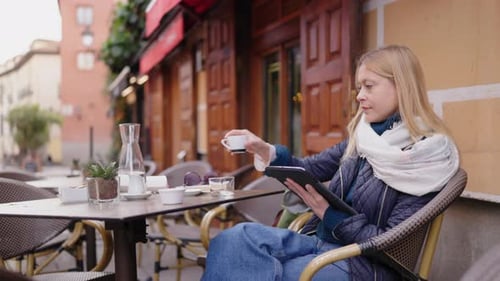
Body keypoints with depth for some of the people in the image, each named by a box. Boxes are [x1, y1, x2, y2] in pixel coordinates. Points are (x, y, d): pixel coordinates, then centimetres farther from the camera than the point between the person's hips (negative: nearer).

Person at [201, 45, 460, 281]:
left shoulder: (427, 157, -12)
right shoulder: (362, 137, 10)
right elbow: (311, 169, 12)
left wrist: (329, 214, -20)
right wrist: (267, 151, -6)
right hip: (322, 242, 7)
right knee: (236, 238, -21)